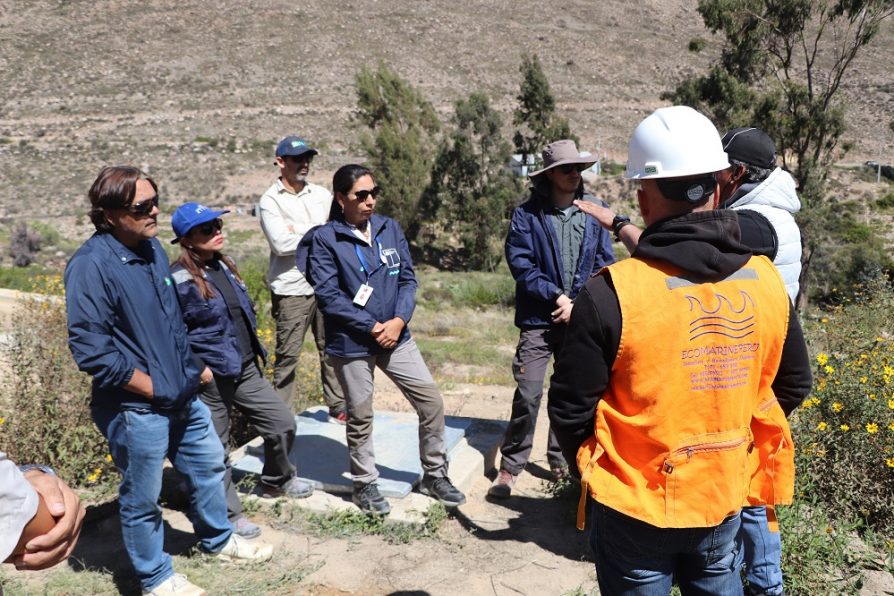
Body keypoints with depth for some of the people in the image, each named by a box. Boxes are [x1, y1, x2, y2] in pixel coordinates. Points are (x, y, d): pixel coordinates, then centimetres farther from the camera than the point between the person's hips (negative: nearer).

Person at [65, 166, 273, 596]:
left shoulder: (151, 247, 5)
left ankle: (218, 539, 45)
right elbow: (90, 349, -23)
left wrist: (193, 367, 14)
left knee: (209, 465, 22)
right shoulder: (92, 265, -21)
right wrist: (152, 387, -17)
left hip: (183, 396, 8)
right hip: (135, 408, -8)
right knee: (142, 498, 10)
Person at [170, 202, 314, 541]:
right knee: (216, 450, 8)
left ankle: (277, 481, 40)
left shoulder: (223, 266, 7)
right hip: (211, 379, -8)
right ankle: (230, 515, 27)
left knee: (282, 424, 14)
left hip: (246, 370, 8)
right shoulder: (180, 281, -18)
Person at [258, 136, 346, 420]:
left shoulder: (322, 194, 10)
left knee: (331, 348, 13)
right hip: (291, 290, -4)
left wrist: (298, 230, -10)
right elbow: (281, 244, -17)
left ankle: (338, 405, 26)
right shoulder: (270, 200, -4)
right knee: (287, 356, 3)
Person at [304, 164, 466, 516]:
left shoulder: (390, 229, 4)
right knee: (360, 418, 10)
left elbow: (407, 278, 4)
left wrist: (399, 320, -11)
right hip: (351, 344, -4)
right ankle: (365, 484, 31)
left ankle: (434, 475, 24)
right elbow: (328, 295, -15)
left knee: (432, 402, 5)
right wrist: (371, 327, -16)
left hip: (396, 336, 5)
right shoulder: (325, 239, -10)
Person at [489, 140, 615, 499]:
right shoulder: (528, 213, -4)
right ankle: (510, 466, 8)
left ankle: (562, 458, 30)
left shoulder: (595, 209, 3)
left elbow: (604, 262, 6)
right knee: (527, 395, -7)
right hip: (539, 319, -3)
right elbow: (520, 263, -9)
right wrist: (556, 296, -15)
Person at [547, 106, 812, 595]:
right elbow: (793, 386, 7)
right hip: (725, 499, 4)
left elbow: (570, 409, -15)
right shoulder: (766, 281, -7)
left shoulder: (613, 293, -23)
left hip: (636, 506, -3)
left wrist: (589, 470, 5)